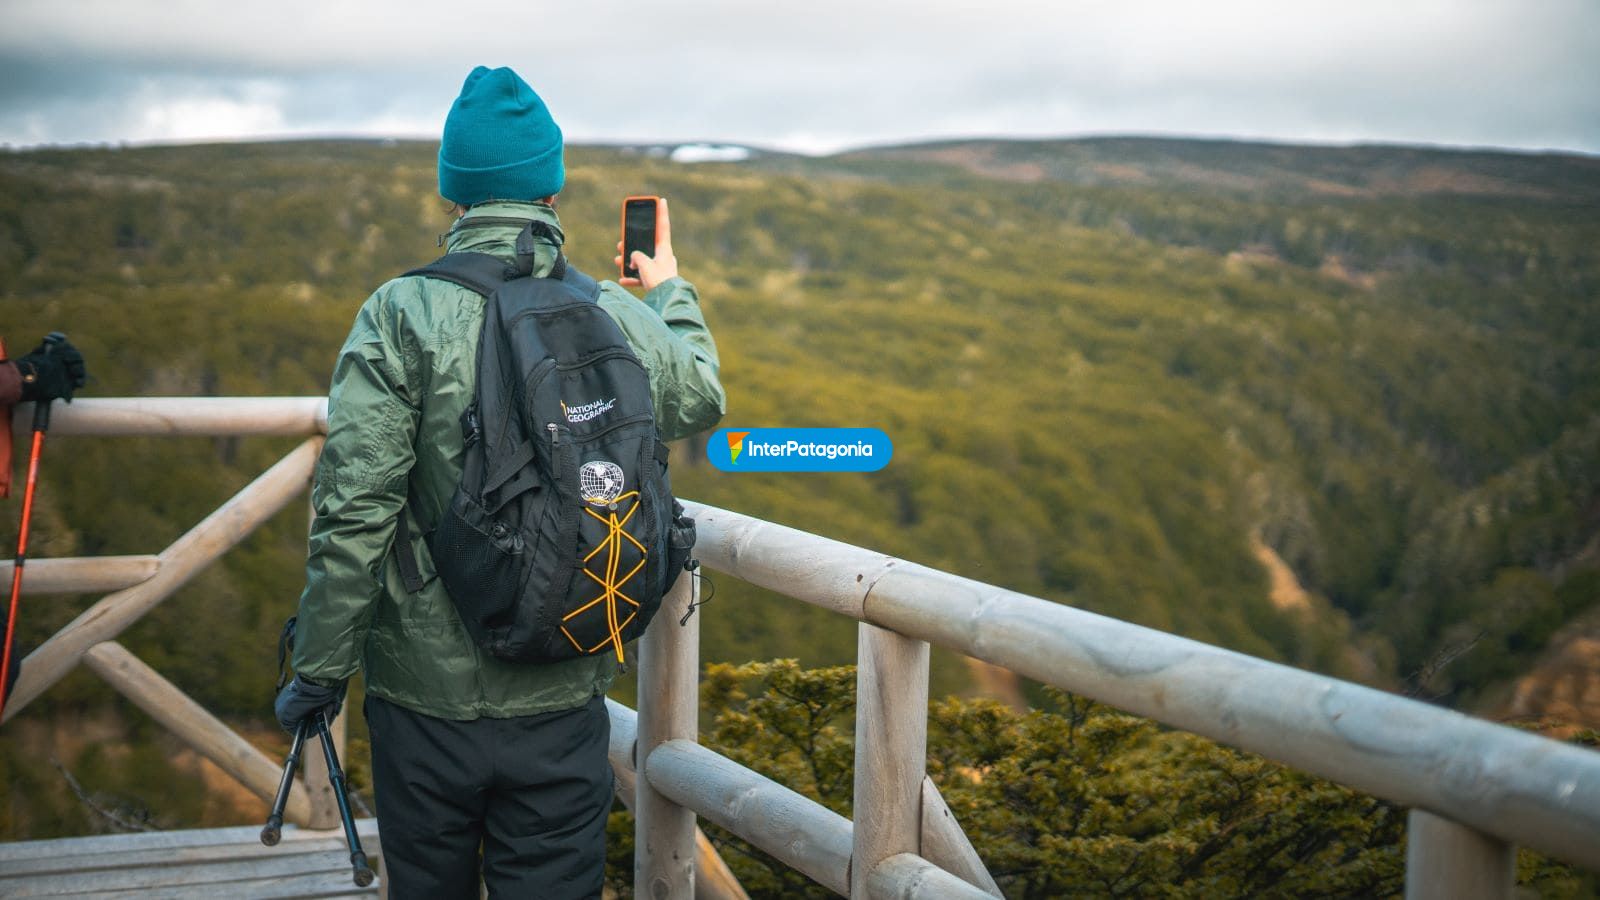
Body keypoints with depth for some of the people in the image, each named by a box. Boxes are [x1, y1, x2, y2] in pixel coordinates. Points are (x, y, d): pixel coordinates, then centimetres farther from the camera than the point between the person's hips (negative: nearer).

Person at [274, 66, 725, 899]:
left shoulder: (401, 317, -12)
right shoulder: (625, 323, -4)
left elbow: (354, 512, -17)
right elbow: (701, 400, 19)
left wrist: (319, 671, -5)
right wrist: (671, 290, 36)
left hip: (425, 698, -1)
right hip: (560, 707, 1)